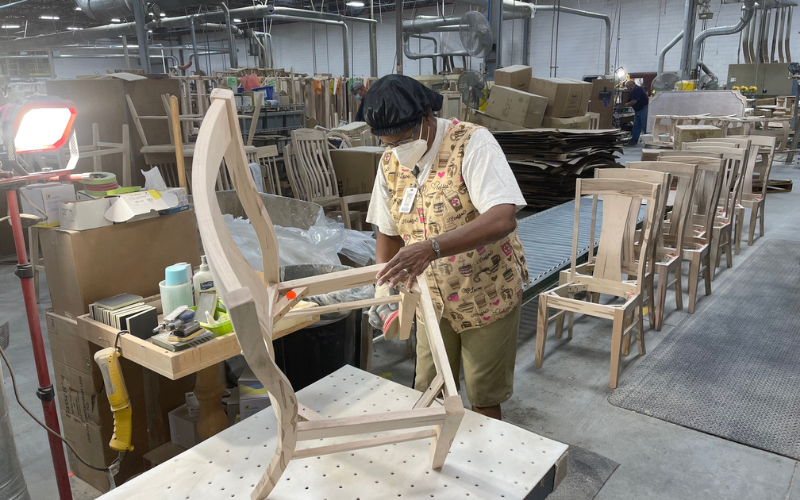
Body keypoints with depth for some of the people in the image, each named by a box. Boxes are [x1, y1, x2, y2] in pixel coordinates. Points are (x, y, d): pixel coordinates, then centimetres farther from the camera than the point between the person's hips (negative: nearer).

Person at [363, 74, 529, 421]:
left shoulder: (472, 143, -22)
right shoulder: (390, 163, -3)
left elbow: (503, 219, -36)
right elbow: (388, 233, 6)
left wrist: (431, 248, -47)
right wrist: (383, 285, -11)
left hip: (486, 295, -5)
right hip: (432, 299, 5)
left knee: (483, 397, 11)